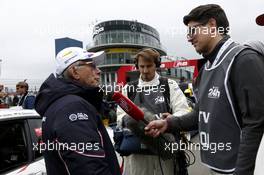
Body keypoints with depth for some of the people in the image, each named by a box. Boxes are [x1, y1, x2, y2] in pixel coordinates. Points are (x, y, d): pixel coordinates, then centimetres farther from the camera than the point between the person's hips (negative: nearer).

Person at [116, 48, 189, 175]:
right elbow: (120, 117, 7)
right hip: (136, 151, 1)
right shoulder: (128, 89, 10)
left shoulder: (170, 85, 5)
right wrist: (128, 119, -17)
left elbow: (183, 112, -2)